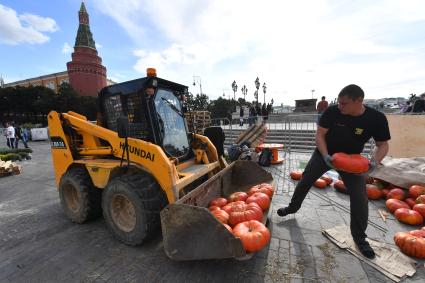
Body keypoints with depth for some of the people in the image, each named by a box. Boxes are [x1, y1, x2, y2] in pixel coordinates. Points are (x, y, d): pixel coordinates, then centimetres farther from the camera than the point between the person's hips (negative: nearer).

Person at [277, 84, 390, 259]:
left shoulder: (377, 118, -19)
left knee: (360, 198, -3)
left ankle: (359, 237, 20)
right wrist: (325, 155, -29)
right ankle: (292, 207, 32)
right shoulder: (332, 112, -20)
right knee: (305, 181, 7)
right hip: (324, 154, 1)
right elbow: (319, 134, -15)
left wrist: (374, 161, -28)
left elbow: (383, 145, -8)